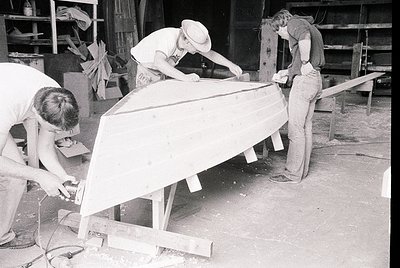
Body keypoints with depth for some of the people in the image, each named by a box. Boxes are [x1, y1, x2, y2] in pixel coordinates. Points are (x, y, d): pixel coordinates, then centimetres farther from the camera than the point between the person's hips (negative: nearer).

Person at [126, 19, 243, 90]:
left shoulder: (189, 39, -14)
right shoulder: (169, 38, -37)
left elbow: (210, 54, -5)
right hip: (140, 67, -7)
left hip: (158, 72, 7)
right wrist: (184, 77, -59)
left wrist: (230, 64, -19)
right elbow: (159, 62, -53)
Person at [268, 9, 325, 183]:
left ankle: (293, 173, -1)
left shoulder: (295, 23, -3)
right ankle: (303, 169, 19)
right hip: (315, 79, 10)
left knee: (295, 128, -6)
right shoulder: (309, 26, 26)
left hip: (304, 80, -10)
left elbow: (304, 34, -29)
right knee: (306, 127, 12)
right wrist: (289, 71, 23)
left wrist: (305, 62, -23)